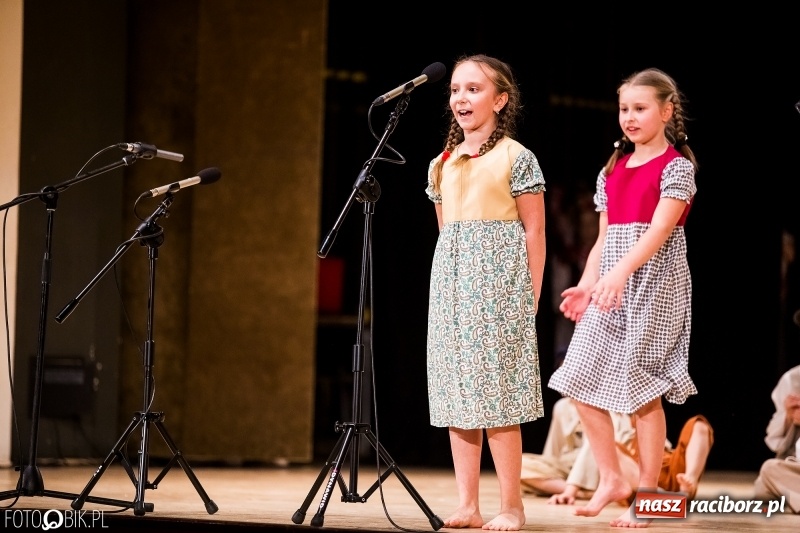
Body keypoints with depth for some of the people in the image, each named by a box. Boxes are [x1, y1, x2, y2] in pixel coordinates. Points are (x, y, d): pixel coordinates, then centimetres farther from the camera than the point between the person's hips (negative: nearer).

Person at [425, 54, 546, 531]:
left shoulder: (516, 158, -3)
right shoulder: (442, 164, 14)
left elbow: (534, 231, -4)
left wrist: (531, 298, -8)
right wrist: (448, 285, 11)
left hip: (499, 281, -6)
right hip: (451, 283, 6)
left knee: (497, 393, -8)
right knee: (456, 392, 3)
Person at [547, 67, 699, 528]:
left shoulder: (677, 167, -6)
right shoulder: (612, 171, 15)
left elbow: (659, 230, -19)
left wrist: (620, 273, -32)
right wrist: (587, 284, 3)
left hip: (653, 284, -7)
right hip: (611, 286, 7)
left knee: (643, 390, -6)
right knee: (582, 383, -1)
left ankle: (647, 496, 3)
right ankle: (611, 479, 13)